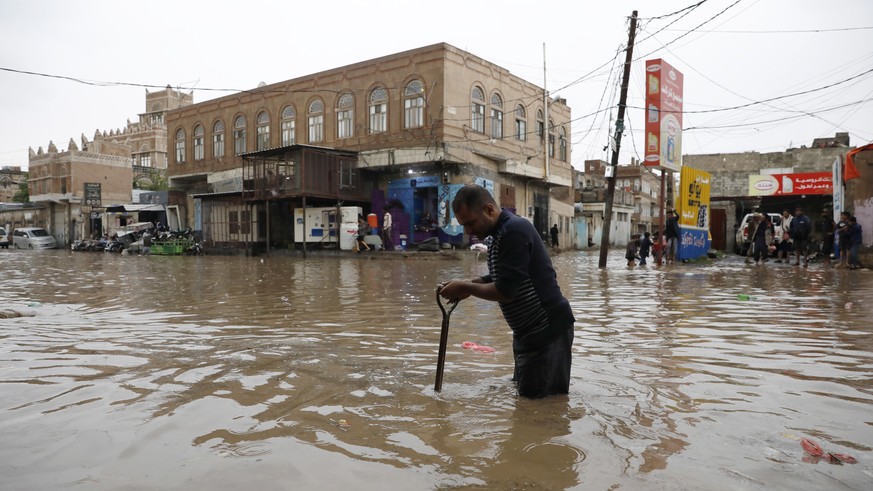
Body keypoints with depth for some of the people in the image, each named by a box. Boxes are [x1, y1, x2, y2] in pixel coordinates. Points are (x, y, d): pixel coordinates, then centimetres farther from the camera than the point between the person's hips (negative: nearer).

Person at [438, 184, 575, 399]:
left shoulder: (515, 231, -21)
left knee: (536, 398, -5)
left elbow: (505, 291, -25)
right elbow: (498, 279, 19)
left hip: (547, 330, -10)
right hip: (529, 330, 11)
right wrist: (469, 284, 1)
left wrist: (465, 288, -12)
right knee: (524, 390, 19)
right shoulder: (500, 233, 11)